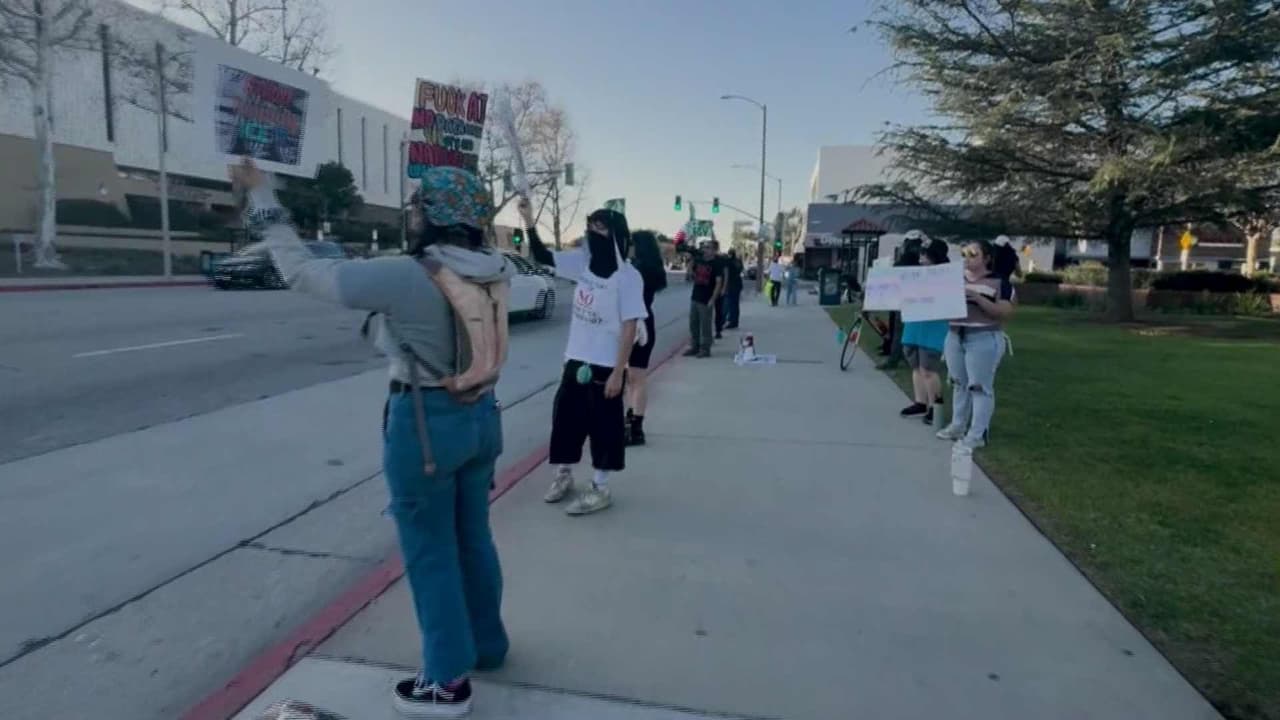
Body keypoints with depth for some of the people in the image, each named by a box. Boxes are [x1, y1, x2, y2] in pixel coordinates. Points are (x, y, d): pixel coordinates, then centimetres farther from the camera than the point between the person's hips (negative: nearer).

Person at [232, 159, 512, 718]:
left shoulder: (403, 277, -20)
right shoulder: (492, 272, -2)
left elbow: (301, 270, -12)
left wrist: (263, 199, -1)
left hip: (425, 422, -7)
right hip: (480, 415, 7)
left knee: (430, 555, 8)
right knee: (474, 539, 22)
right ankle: (486, 644, 41)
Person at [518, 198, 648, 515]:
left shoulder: (628, 276, -14)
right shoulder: (582, 262, 3)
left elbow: (629, 327, -15)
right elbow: (542, 256, 9)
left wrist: (618, 373, -17)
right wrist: (529, 220, -6)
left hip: (605, 366, -6)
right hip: (576, 360, 6)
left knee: (603, 426, 5)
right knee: (565, 417, 15)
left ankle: (600, 489, 19)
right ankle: (563, 475, 35)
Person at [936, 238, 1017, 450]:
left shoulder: (999, 282, -4)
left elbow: (1006, 312, -13)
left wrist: (977, 298, -21)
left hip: (984, 339, -6)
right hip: (955, 336, 6)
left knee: (980, 386, -4)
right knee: (959, 383, 13)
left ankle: (977, 435, 0)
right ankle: (958, 426, 24)